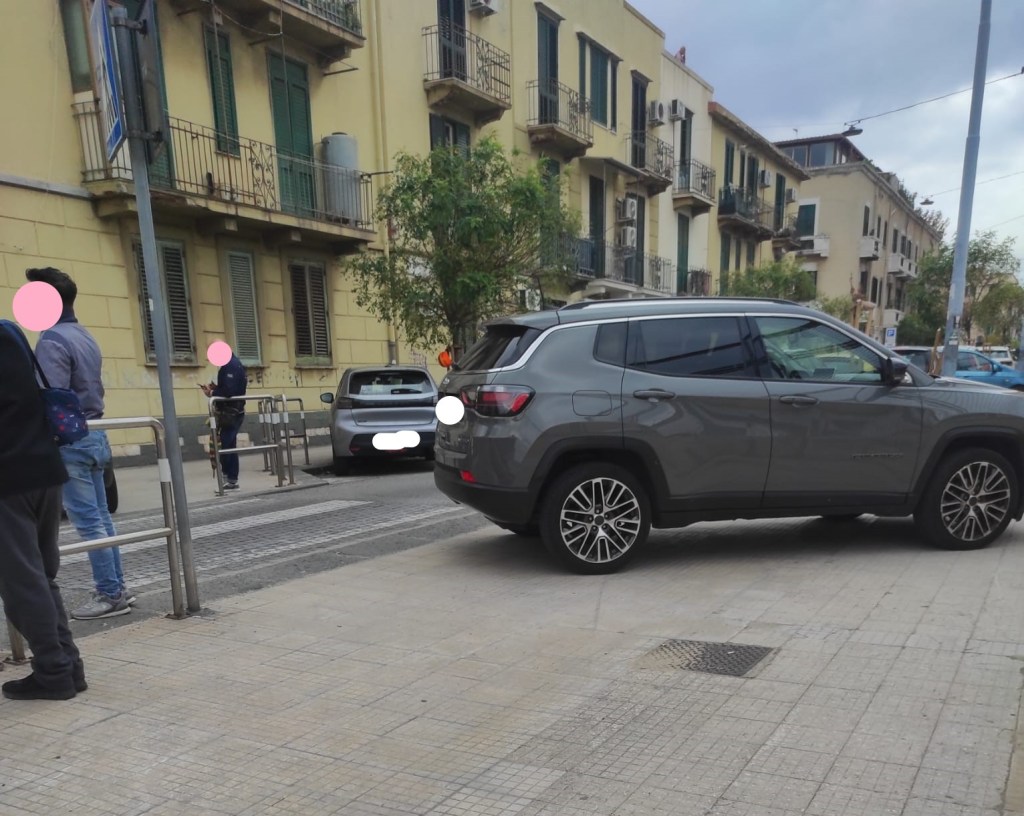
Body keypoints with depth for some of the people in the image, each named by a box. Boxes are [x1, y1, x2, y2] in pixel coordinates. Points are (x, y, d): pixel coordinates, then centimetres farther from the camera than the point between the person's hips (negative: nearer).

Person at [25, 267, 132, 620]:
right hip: (93, 434, 9)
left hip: (70, 441, -9)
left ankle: (110, 595, 3)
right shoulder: (85, 336, 14)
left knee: (88, 522, -3)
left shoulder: (52, 340, -14)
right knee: (100, 517, 12)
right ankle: (116, 587, 18)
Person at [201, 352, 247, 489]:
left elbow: (229, 390, -25)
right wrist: (215, 388, 8)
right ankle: (231, 479, 16)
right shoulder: (233, 363, 16)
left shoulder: (230, 366, -16)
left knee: (223, 446, -7)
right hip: (233, 412, 10)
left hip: (230, 413, -10)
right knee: (229, 447, 12)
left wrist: (212, 393, -11)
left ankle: (231, 479, -4)